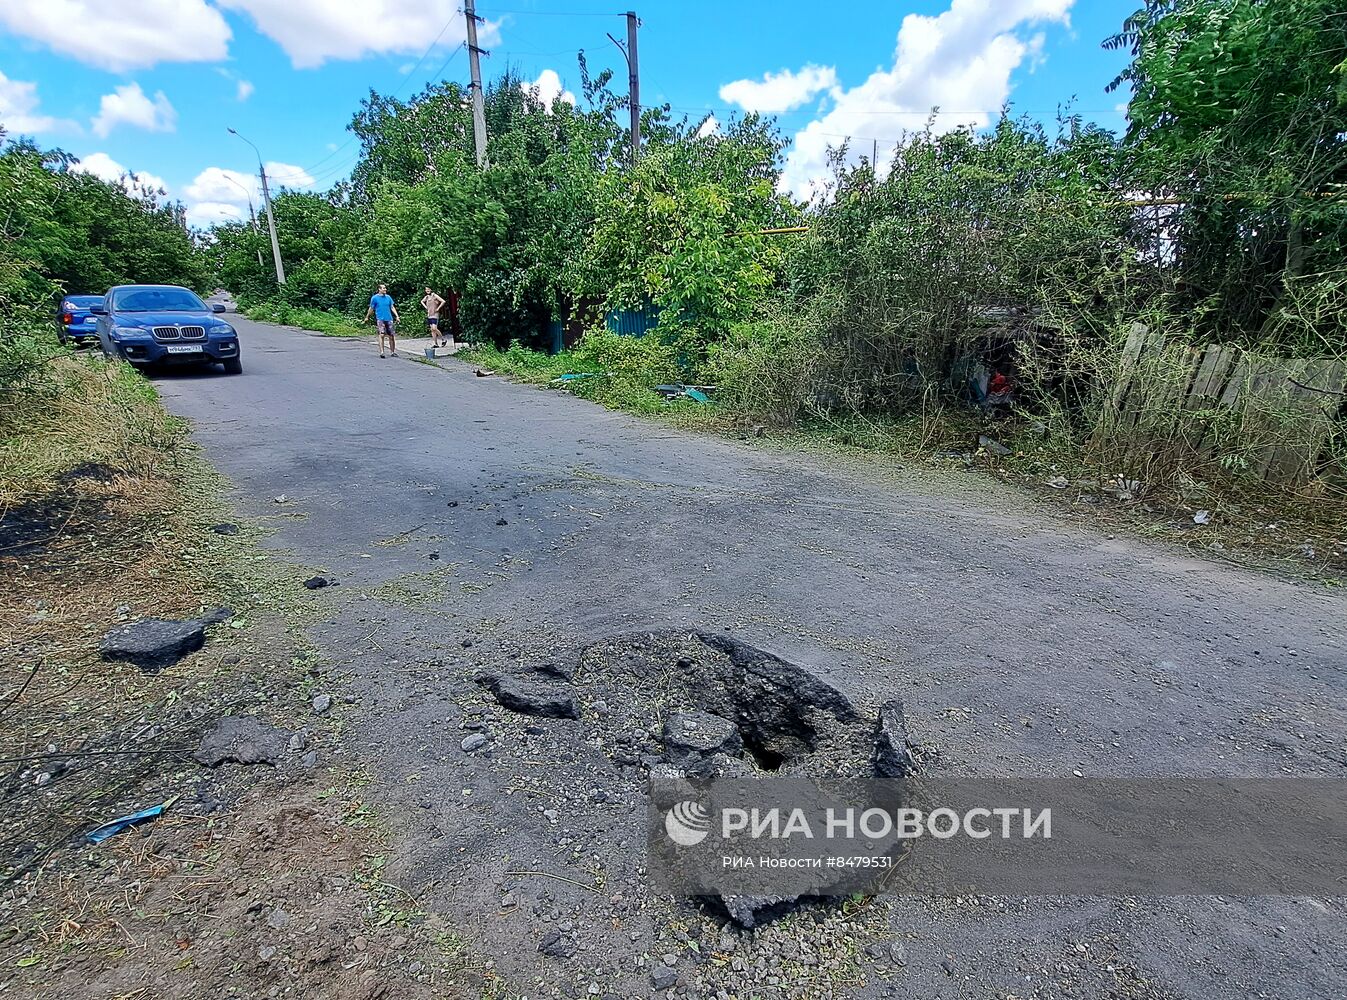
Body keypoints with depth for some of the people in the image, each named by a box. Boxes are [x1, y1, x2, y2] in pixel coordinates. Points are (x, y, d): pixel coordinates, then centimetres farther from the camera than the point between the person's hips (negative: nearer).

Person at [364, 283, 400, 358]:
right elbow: (371, 308, 8)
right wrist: (367, 317, 15)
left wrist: (397, 316, 1)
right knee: (381, 334, -15)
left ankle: (393, 352, 18)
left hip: (389, 319, 4)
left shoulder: (388, 297, 9)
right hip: (380, 319, -4)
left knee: (392, 336, 6)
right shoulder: (374, 298, 0)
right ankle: (381, 352, -14)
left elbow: (392, 307, 12)